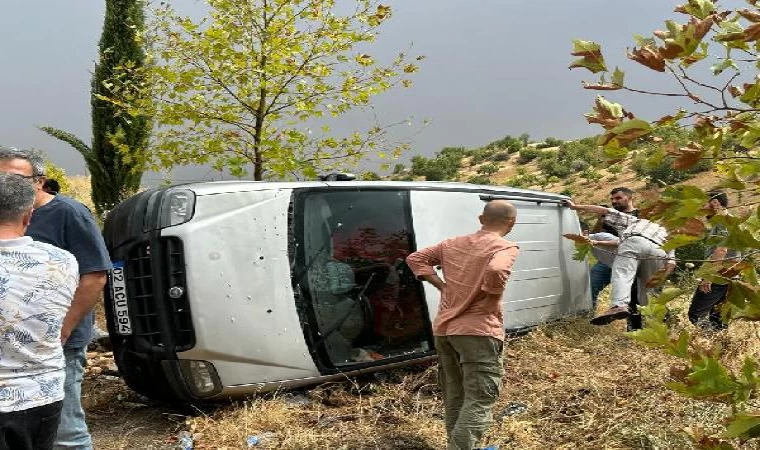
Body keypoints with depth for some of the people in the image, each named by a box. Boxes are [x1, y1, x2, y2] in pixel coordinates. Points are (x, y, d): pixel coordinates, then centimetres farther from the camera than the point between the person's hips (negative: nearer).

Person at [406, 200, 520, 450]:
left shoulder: (452, 244, 11)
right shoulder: (506, 248, -8)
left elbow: (415, 259, 15)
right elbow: (496, 270, -30)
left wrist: (441, 285, 10)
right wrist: (493, 298, -11)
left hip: (443, 329, 7)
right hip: (478, 331, -7)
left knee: (454, 398, 18)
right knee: (479, 402, -2)